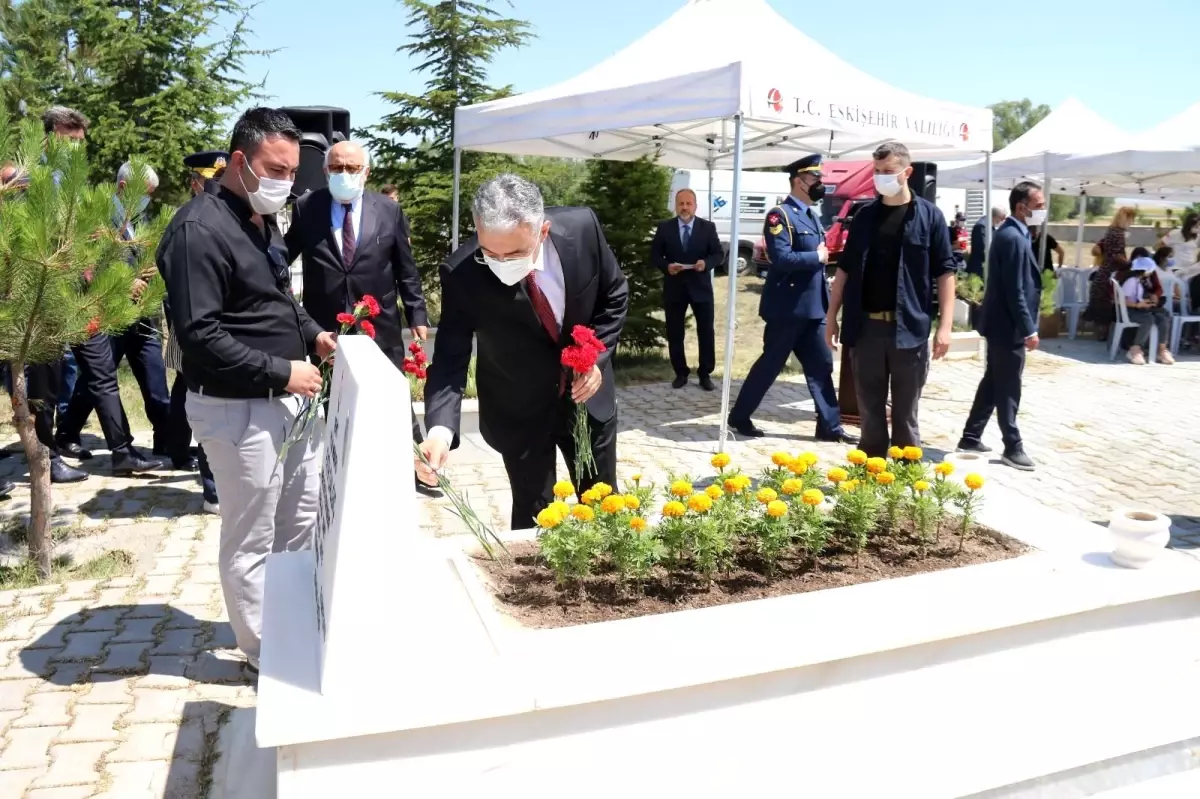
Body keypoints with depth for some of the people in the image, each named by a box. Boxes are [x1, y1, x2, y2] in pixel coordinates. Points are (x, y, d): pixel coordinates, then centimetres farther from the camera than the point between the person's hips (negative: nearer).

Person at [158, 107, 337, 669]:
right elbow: (199, 335, -23)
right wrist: (281, 373, -21)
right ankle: (266, 654, 24)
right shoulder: (201, 229, -18)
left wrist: (312, 334, 6)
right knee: (251, 540, 6)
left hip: (289, 399, 9)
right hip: (240, 408, -9)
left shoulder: (262, 219, 11)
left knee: (303, 524, 19)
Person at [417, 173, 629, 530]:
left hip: (586, 393, 3)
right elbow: (450, 358, -25)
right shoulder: (462, 274, -28)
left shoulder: (583, 227, -22)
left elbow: (615, 294, -4)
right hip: (519, 411, -2)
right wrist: (441, 429, -42)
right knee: (533, 516, 6)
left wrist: (598, 357, -14)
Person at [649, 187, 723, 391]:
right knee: (674, 333, 6)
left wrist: (706, 263, -20)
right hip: (674, 287, 0)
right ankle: (681, 373, 19)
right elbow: (654, 255, 3)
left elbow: (719, 254, 1)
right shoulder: (664, 227, 2)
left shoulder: (708, 227, 2)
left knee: (706, 332, 3)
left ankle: (705, 374, 14)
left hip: (700, 286, 0)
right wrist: (666, 266, -17)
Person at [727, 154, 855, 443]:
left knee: (821, 366, 8)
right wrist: (817, 257, -13)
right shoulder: (780, 215, -13)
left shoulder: (812, 216, 15)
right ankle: (739, 417, 16)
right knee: (770, 364, 1)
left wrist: (825, 302, 12)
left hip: (812, 308, 8)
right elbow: (781, 258, -25)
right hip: (787, 309, -8)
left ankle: (830, 426, 15)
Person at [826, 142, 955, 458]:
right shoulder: (865, 216, 9)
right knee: (870, 412, 10)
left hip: (909, 329, -3)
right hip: (866, 327, 3)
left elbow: (944, 273, -2)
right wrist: (832, 316, 7)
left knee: (905, 414, 6)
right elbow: (845, 269, 13)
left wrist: (945, 325, -10)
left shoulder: (929, 216, 0)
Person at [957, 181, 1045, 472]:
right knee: (1008, 389, -1)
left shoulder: (1011, 232, 13)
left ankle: (970, 438, 22)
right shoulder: (1013, 237, -19)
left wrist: (1026, 327, 20)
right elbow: (1015, 291, -22)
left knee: (993, 383, 15)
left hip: (1002, 323, 10)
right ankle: (1012, 447, 9)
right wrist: (1029, 330, -19)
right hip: (1008, 326, -10)